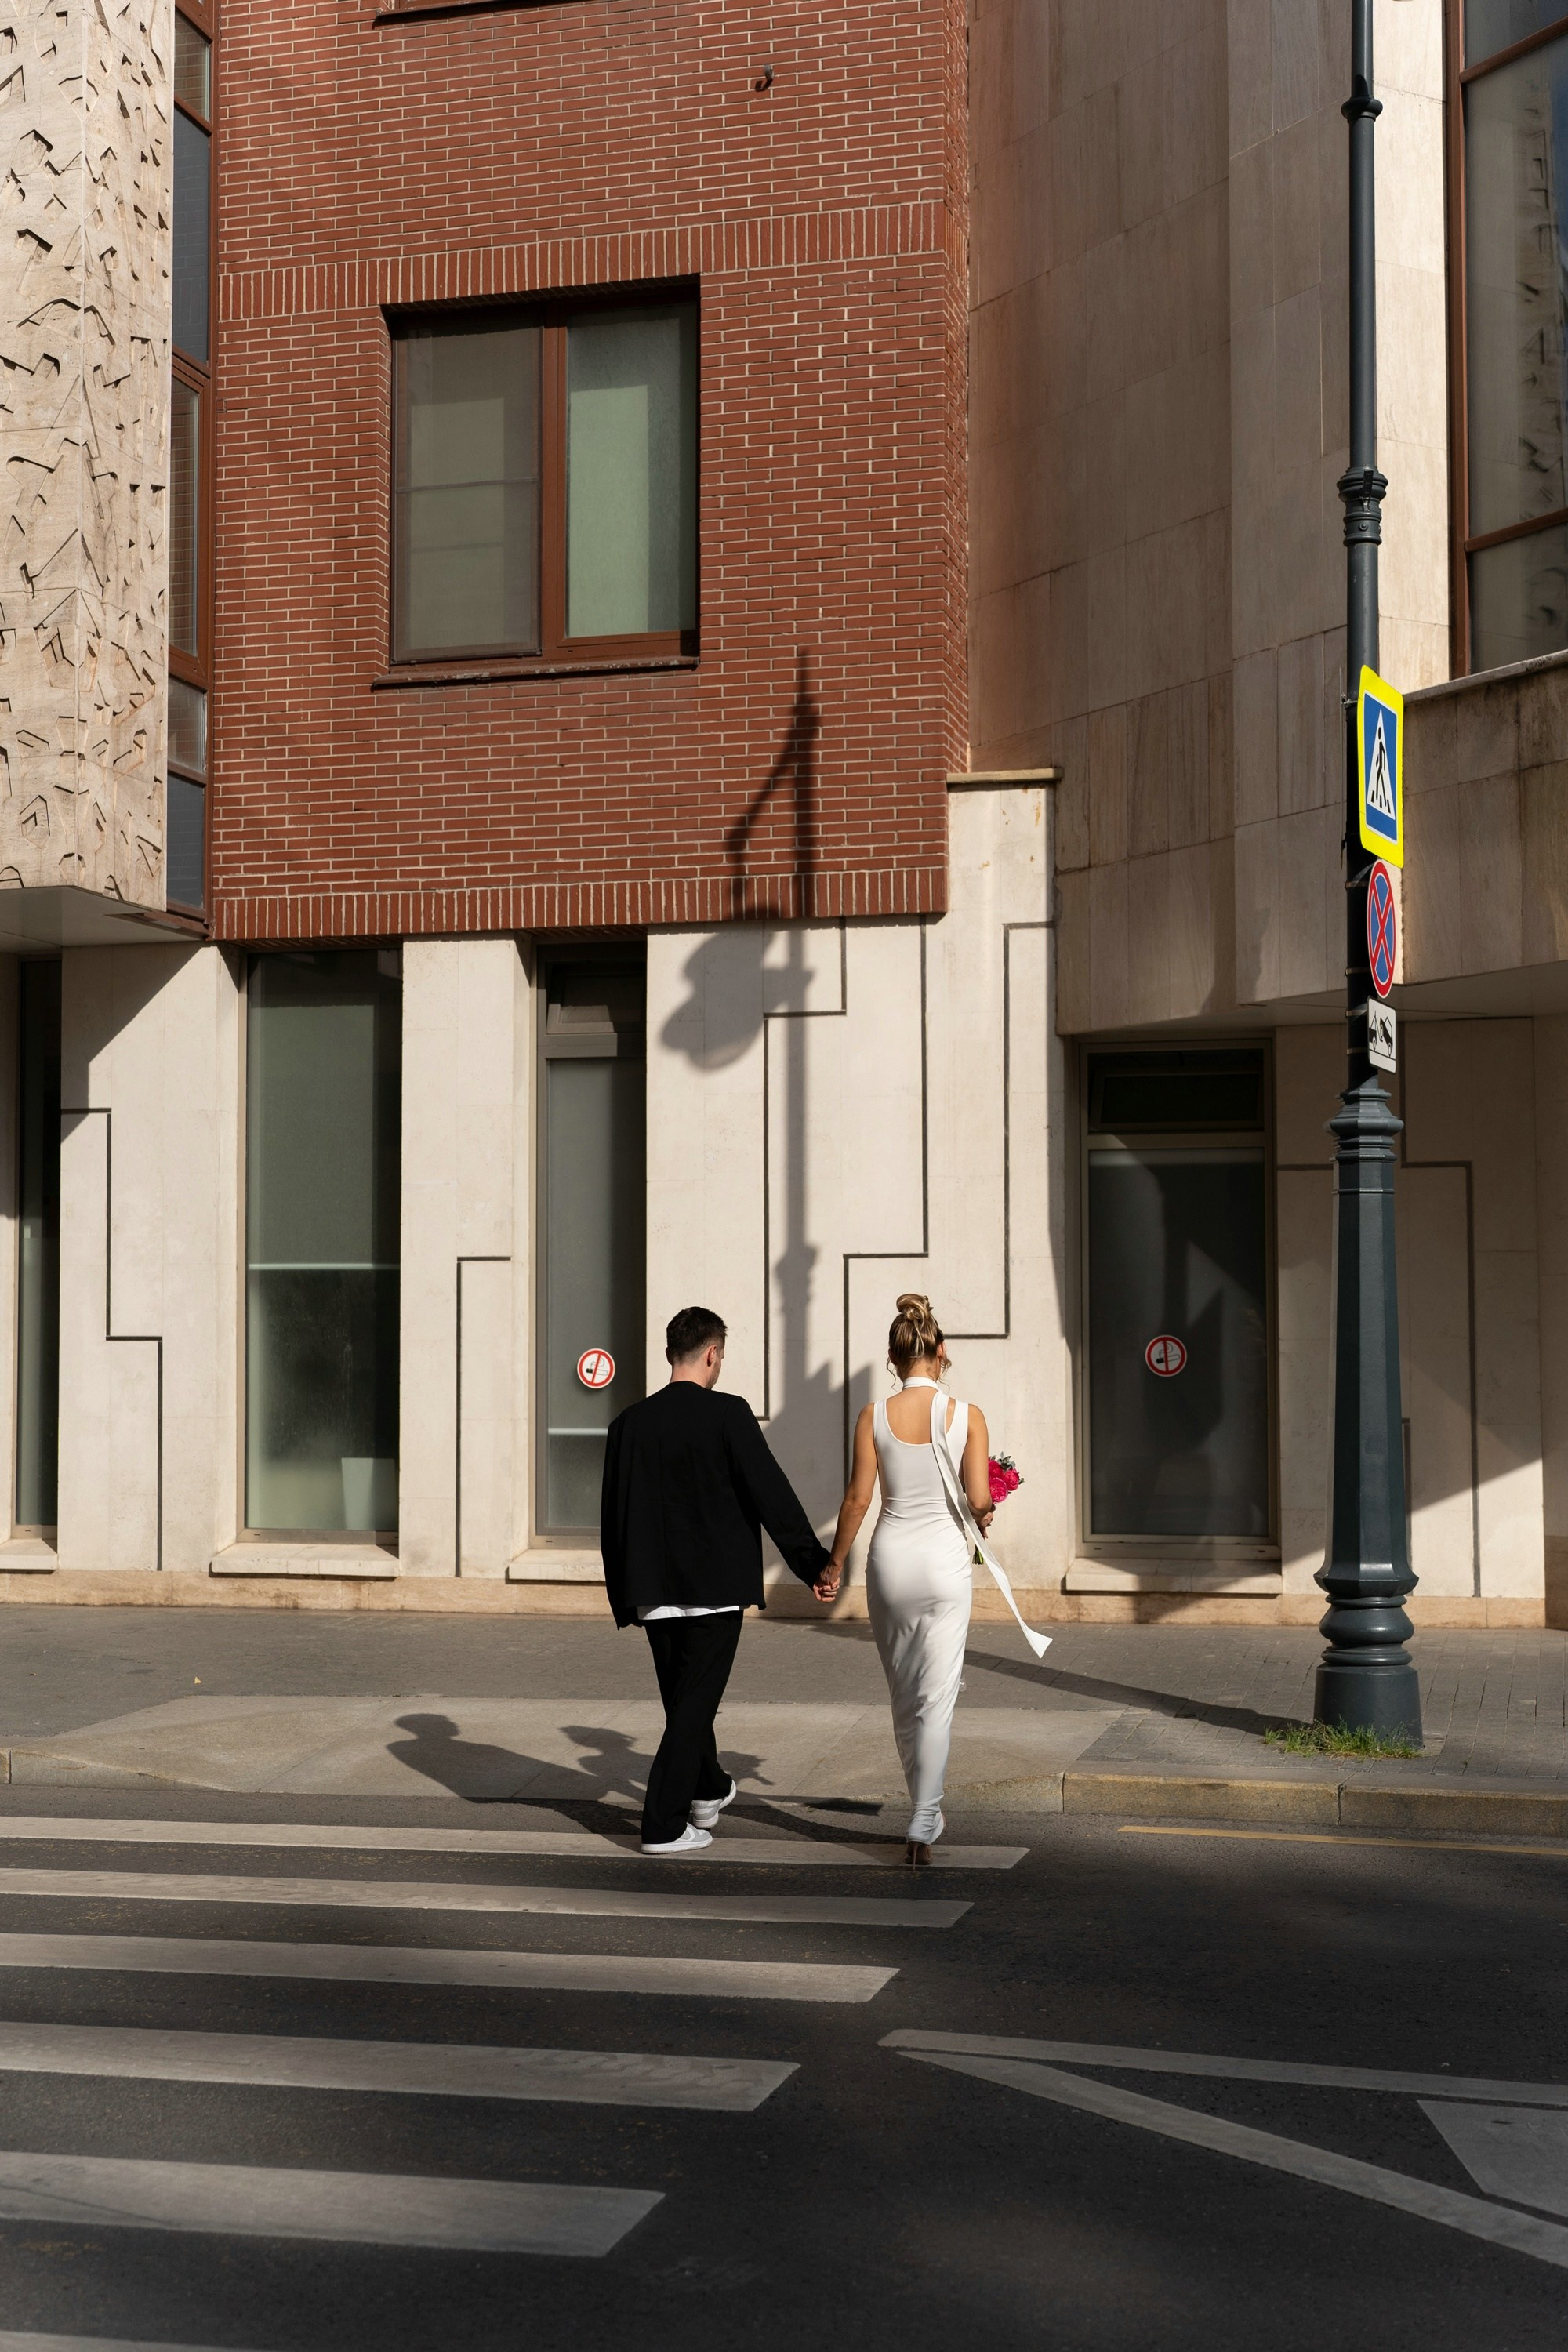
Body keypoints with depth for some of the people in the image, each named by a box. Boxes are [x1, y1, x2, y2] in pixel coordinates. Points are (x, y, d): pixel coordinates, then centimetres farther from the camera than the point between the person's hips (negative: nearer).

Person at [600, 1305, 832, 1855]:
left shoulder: (630, 1422, 3)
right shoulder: (728, 1414, -11)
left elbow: (612, 1516, 7)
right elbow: (772, 1495, -12)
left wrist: (624, 1596, 16)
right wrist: (815, 1563, -4)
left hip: (653, 1591, 5)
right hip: (714, 1585, -5)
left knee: (683, 1697, 20)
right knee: (694, 1703, 1)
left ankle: (709, 1793, 39)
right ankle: (664, 1826, 0)